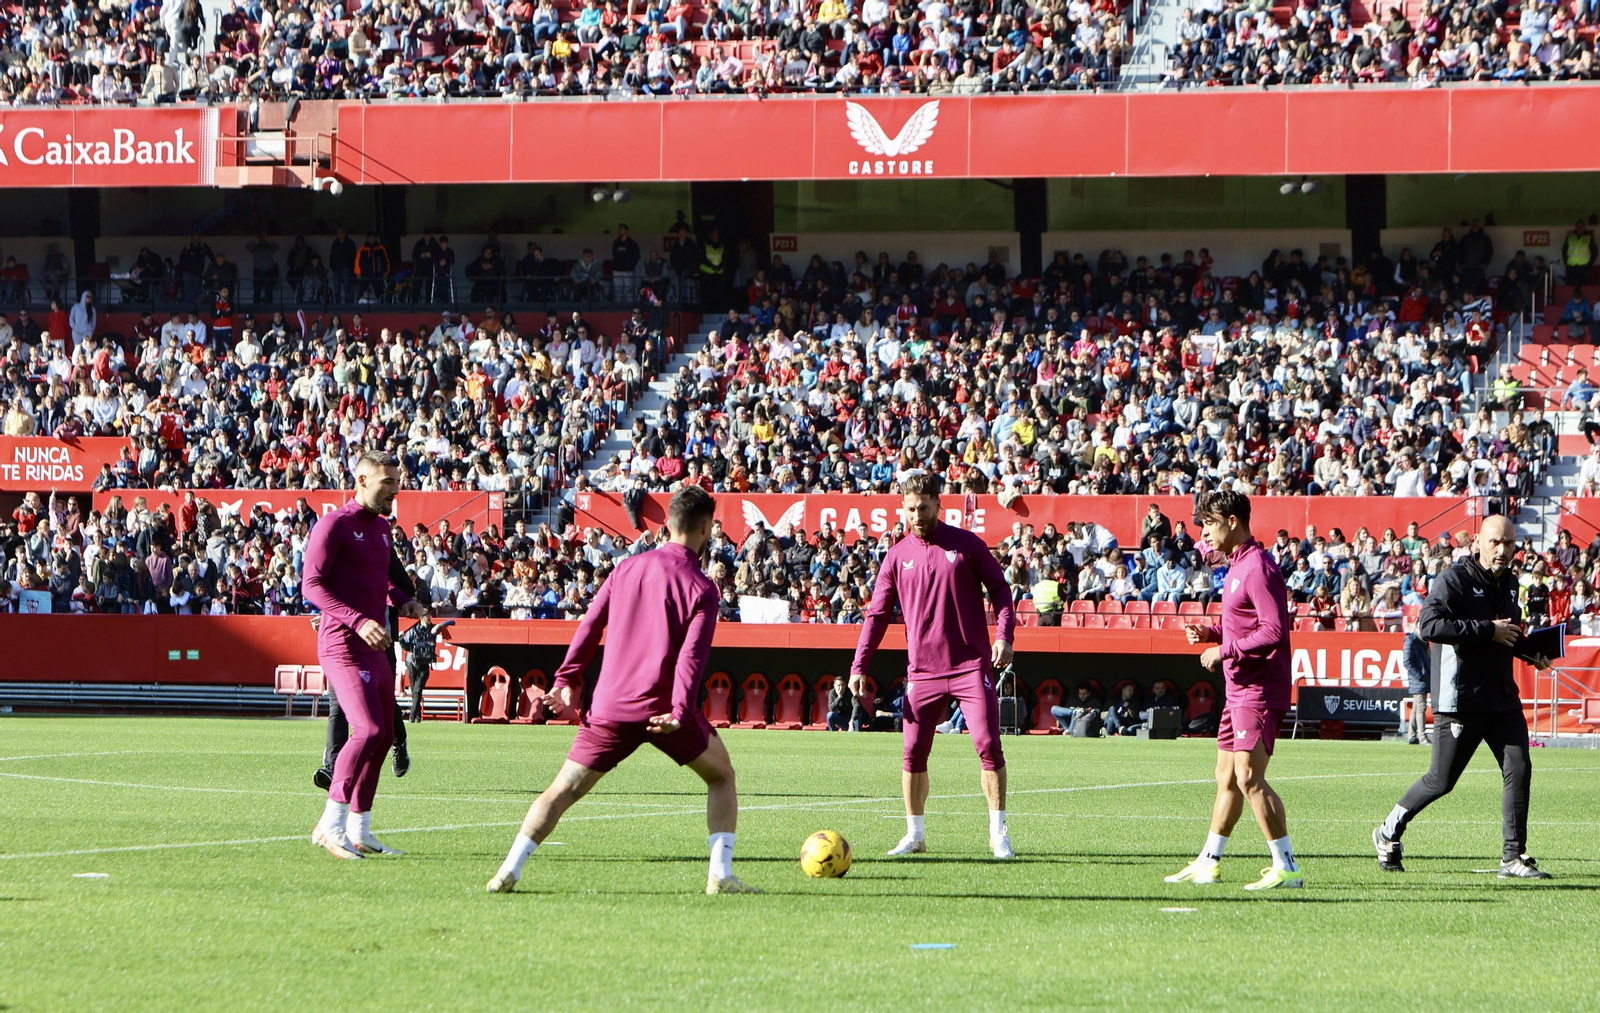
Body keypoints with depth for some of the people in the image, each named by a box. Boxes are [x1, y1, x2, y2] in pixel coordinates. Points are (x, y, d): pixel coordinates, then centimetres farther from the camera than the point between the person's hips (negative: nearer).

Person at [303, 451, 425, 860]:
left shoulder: (381, 526, 17)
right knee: (369, 730, -21)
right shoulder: (335, 524, -10)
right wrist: (358, 621, -25)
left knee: (384, 735, 10)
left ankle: (359, 831, 19)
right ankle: (331, 823, -16)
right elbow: (312, 584, -15)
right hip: (343, 644, -9)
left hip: (375, 646, 9)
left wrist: (400, 600, 11)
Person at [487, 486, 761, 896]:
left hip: (610, 707, 3)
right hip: (664, 707, -3)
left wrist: (567, 680, 15)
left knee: (563, 790, 8)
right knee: (722, 777, 17)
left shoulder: (627, 568, 11)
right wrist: (680, 712, -22)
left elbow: (590, 625, 11)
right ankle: (720, 874, 5)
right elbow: (692, 654, -14)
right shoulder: (701, 588, -3)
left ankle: (509, 870, -7)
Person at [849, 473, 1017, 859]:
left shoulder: (966, 545, 2)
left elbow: (1000, 589, 6)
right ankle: (914, 834, 14)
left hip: (971, 666, -2)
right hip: (923, 671, 2)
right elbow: (877, 614, 10)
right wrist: (859, 666, 3)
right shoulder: (897, 556, 7)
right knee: (914, 753, 1)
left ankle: (998, 832, 0)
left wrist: (1004, 635, -9)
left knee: (988, 746, -9)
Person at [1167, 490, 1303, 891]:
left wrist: (1225, 651, -19)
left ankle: (1286, 867, -13)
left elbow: (1274, 630, -23)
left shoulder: (1258, 568, -16)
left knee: (1249, 778, -15)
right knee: (1226, 778, 17)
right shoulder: (1237, 565, 17)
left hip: (1259, 691, -10)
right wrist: (1211, 633, 10)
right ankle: (1207, 862, 26)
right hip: (1239, 689, 10)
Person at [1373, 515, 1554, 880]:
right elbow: (1429, 625, -26)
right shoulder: (1455, 579, -11)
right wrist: (1488, 631, -25)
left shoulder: (1509, 582, 14)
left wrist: (1527, 652, 11)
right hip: (1460, 700, -7)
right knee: (1441, 781, 0)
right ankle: (1388, 833, 21)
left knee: (1518, 770, -6)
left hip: (1502, 696, 7)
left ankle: (1514, 856, 0)